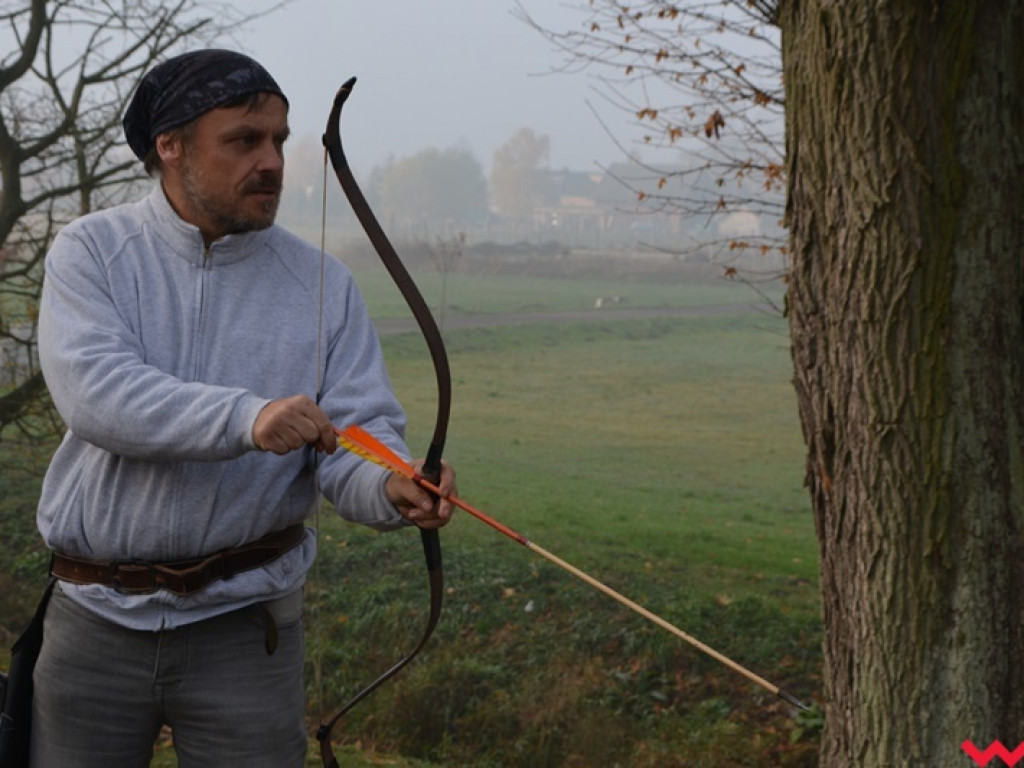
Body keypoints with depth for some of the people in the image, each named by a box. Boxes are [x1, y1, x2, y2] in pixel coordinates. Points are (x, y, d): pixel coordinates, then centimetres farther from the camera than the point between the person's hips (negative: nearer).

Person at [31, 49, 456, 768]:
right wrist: (246, 418, -35)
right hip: (94, 620, 0)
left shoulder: (323, 285, 0)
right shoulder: (91, 252, -3)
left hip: (243, 625, 0)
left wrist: (389, 489, -31)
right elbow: (93, 390, -20)